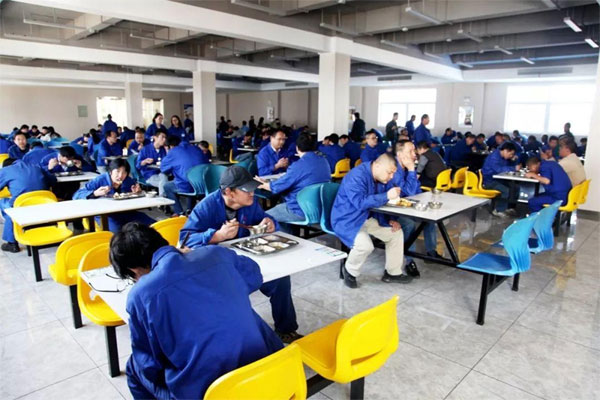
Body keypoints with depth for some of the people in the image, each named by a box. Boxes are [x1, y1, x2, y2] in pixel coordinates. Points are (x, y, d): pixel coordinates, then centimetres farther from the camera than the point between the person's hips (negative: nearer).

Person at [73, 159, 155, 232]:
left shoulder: (129, 181, 5)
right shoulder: (100, 180, -6)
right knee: (118, 232, -37)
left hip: (126, 213, 4)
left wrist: (137, 192, -5)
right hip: (106, 215, -4)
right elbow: (76, 195, -9)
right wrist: (95, 193, -26)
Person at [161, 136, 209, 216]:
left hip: (187, 186, -5)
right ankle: (190, 210, 34)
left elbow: (163, 168, 15)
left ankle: (180, 213, 13)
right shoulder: (196, 148, 18)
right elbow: (207, 163, 28)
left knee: (166, 186, 24)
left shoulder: (173, 151, 5)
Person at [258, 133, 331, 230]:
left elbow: (275, 187, -10)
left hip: (302, 212, -8)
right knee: (279, 206, 28)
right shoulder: (324, 161, 3)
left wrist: (262, 185, 12)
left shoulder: (298, 166, -20)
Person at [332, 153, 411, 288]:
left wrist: (390, 219, -1)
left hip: (367, 218, 9)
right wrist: (387, 196, -34)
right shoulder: (357, 176, -24)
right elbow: (360, 202, -34)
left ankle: (392, 272, 16)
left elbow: (380, 203, 14)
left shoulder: (379, 177, 4)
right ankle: (350, 271, 0)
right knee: (365, 245, -31)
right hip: (347, 220, -9)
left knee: (396, 232, 3)